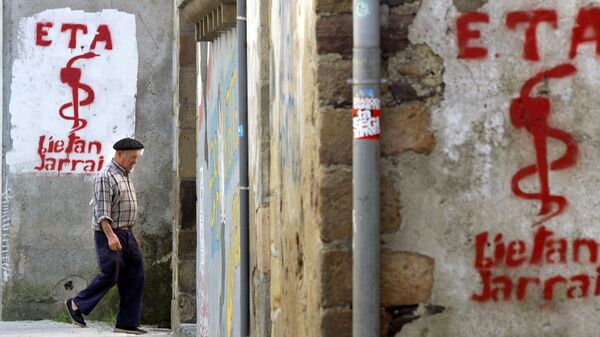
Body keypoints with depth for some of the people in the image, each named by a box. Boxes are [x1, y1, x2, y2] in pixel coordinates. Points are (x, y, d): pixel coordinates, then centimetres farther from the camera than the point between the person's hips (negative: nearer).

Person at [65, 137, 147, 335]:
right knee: (110, 275, -10)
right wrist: (110, 235, -28)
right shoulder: (106, 177, -12)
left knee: (134, 278, 2)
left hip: (126, 234, 9)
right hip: (110, 234, -9)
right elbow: (102, 210, -20)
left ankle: (127, 323, 3)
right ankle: (77, 305, 8)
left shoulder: (125, 176, 18)